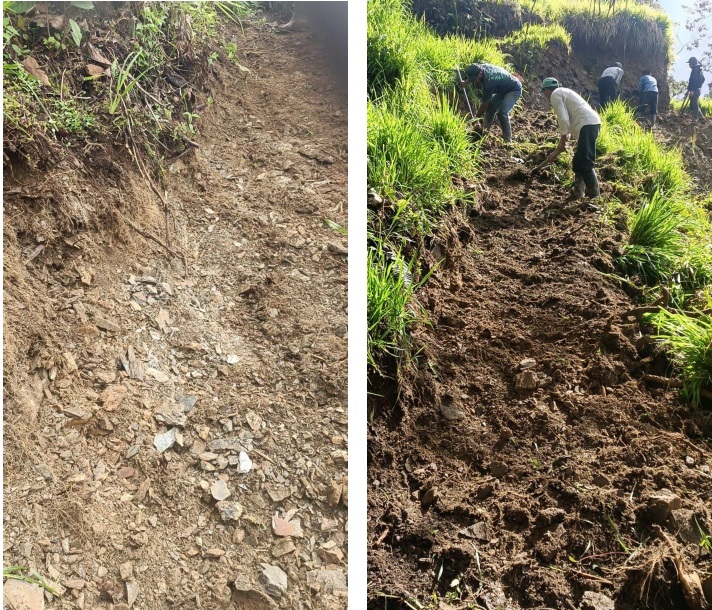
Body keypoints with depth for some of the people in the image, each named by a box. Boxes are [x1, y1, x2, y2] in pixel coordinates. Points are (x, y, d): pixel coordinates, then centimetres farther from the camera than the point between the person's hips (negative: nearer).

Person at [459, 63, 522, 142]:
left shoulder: (488, 81, -35)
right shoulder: (483, 67, -12)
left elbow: (484, 105, -25)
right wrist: (466, 82, 5)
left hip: (514, 90, -10)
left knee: (502, 112, -24)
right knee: (490, 106, 9)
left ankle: (507, 139, -16)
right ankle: (485, 130, 16)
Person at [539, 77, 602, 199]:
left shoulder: (555, 95, 2)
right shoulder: (564, 93, 31)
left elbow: (563, 120, -11)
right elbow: (568, 123, 33)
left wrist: (562, 143, -3)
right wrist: (557, 151, 34)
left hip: (587, 125, -10)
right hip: (592, 123, 10)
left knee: (585, 164, -12)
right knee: (578, 162, 19)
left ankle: (595, 196, -14)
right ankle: (578, 194, 26)